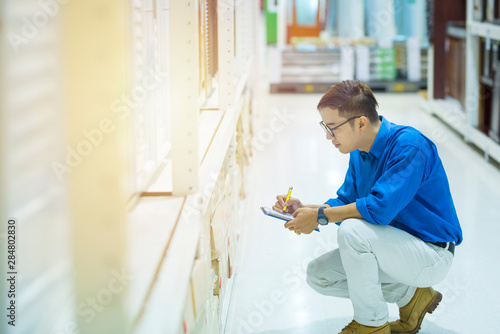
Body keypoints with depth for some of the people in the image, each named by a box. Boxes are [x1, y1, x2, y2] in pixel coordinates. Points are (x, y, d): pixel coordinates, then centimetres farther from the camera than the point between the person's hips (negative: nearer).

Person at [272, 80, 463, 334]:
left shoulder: (408, 146, -24)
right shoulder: (359, 153, 3)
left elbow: (380, 208, -32)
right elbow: (345, 202, 12)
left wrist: (320, 216, -23)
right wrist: (303, 209, -5)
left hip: (432, 256, -9)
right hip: (397, 247, 9)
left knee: (352, 230, -30)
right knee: (318, 275, 2)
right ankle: (410, 295, 9)